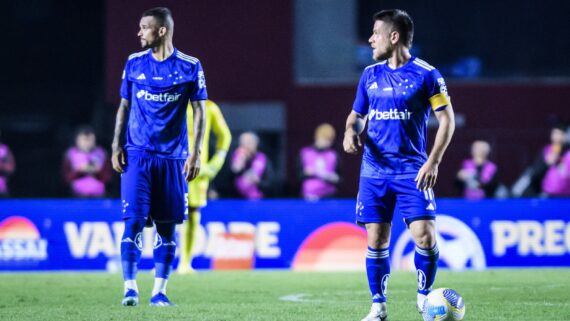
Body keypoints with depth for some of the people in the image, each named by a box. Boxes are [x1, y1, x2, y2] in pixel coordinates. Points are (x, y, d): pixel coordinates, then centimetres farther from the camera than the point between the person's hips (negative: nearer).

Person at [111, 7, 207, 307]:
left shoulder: (190, 67, 0)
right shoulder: (134, 63, 6)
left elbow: (199, 111, 3)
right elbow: (124, 106, 12)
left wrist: (195, 153, -5)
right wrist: (116, 146, 4)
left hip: (172, 157, 0)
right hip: (137, 155, 0)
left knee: (167, 225, 3)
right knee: (134, 220, -9)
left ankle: (159, 291, 9)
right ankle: (130, 287, -8)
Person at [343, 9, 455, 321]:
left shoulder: (426, 74, -5)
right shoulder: (370, 74, 10)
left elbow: (447, 119, -4)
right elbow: (357, 114, 20)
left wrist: (433, 162, -12)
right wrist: (351, 130, -4)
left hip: (412, 170, -4)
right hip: (374, 169, 4)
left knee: (424, 236, -14)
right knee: (376, 240, 2)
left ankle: (424, 296, 8)